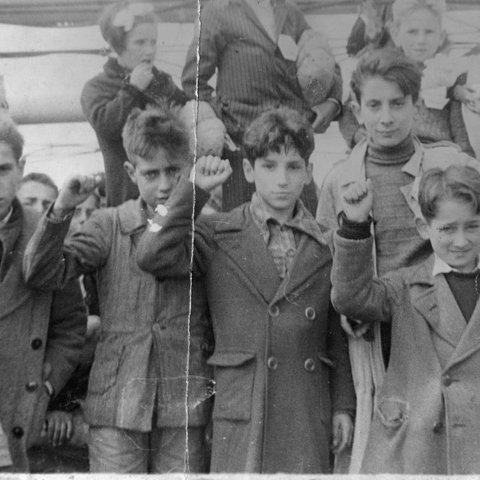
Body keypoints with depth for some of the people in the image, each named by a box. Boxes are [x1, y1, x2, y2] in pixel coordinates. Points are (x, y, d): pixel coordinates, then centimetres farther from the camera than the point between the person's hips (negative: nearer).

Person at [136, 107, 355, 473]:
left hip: (309, 418, 2)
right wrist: (195, 189, -11)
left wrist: (343, 405, 8)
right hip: (241, 417, -2)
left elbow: (338, 336, 12)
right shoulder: (217, 236, 2)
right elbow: (152, 256, -15)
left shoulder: (327, 247, 9)